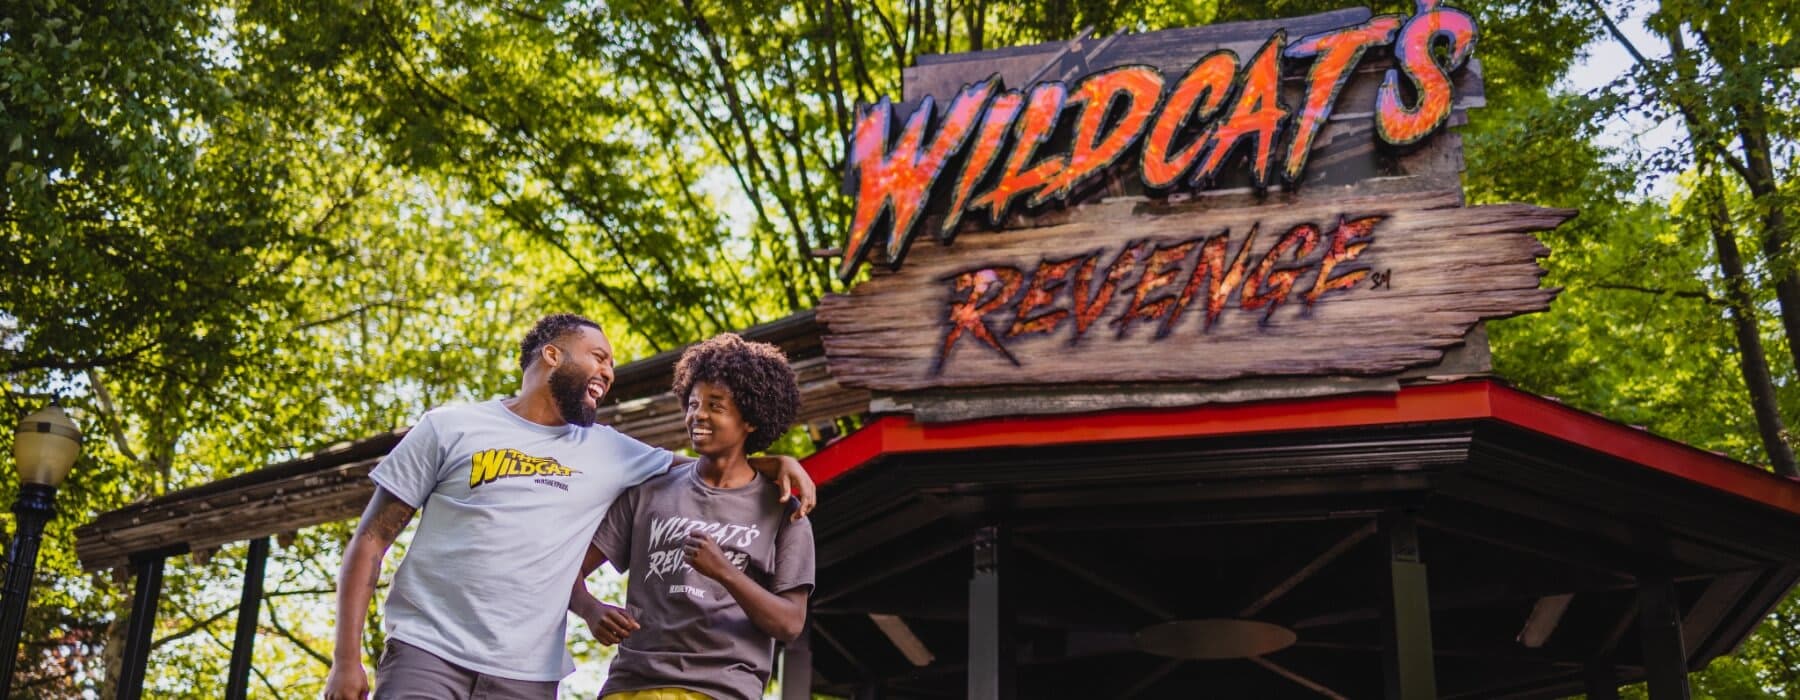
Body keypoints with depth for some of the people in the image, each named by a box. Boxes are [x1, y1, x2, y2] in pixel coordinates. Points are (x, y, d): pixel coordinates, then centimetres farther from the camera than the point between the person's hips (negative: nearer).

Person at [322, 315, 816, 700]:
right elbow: (370, 542, 4)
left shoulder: (608, 451, 14)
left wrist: (776, 463, 2)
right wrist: (347, 658, -5)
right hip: (427, 654, -2)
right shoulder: (450, 429, 5)